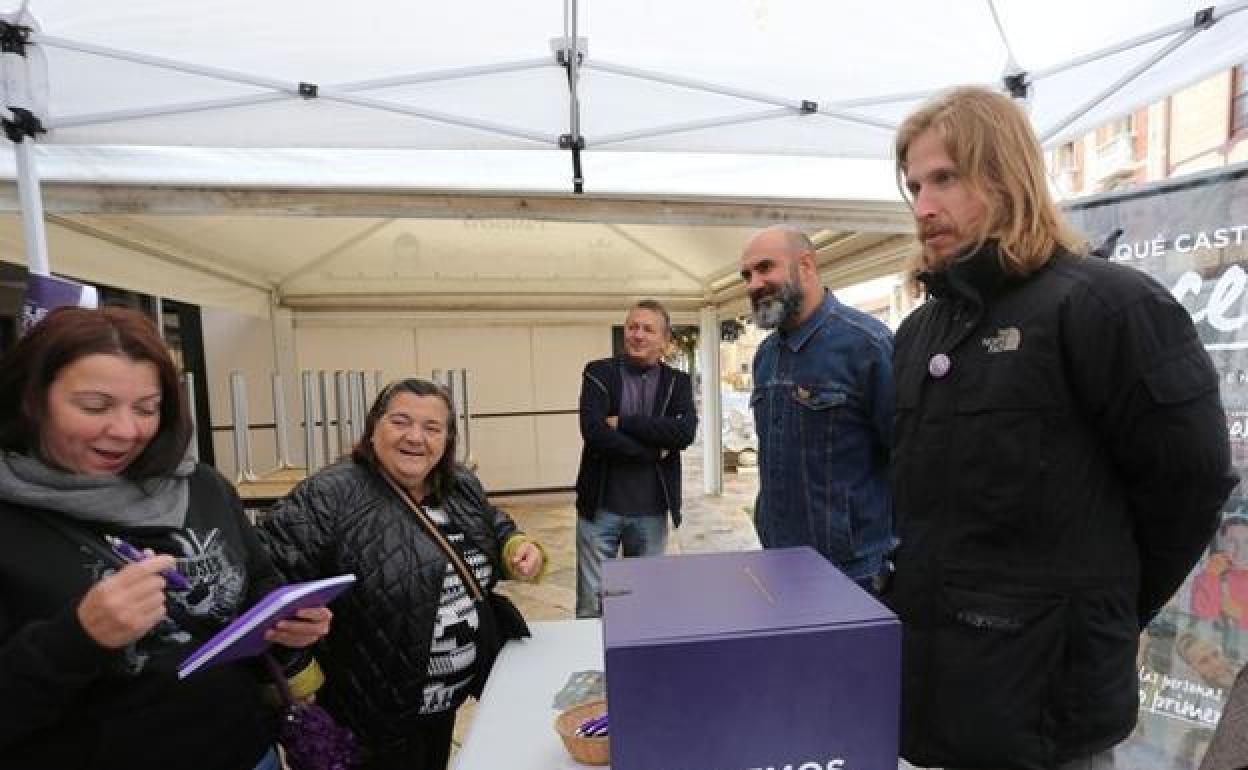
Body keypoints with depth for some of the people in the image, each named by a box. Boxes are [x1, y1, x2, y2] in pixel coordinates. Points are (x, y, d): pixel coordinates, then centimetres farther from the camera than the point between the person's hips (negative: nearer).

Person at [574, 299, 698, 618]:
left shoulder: (678, 382, 4)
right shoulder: (599, 373, -2)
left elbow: (685, 431, -15)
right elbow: (593, 431, -17)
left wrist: (622, 422, -17)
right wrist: (654, 451, -14)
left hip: (652, 512, 2)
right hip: (600, 508, -1)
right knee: (591, 605, 10)